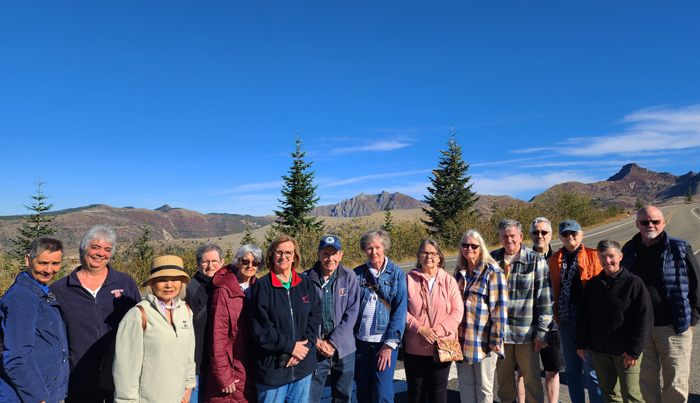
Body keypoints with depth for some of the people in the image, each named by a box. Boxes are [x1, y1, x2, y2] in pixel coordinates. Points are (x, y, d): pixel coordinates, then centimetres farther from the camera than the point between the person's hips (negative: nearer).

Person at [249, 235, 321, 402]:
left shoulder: (305, 283, 5)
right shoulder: (262, 285, -7)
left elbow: (315, 315, 3)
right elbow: (260, 328, -12)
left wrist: (304, 345, -10)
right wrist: (290, 346, -13)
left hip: (303, 365, 4)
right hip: (272, 367, -3)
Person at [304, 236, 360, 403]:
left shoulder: (349, 277, -4)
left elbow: (351, 313, -5)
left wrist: (333, 342, -11)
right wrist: (316, 342, -11)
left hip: (343, 348, 1)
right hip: (315, 349, -1)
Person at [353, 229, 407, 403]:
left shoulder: (397, 274, -2)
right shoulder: (357, 274, 4)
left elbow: (400, 311, -6)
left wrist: (389, 344, -12)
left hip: (385, 342, -2)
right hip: (360, 340, 3)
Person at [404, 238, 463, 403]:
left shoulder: (449, 281, 2)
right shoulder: (409, 279, -1)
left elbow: (457, 311, -3)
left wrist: (437, 332, -14)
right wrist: (420, 329, -16)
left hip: (442, 347, 0)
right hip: (414, 348, 0)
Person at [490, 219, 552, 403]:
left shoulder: (535, 260, -6)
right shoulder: (492, 259, 3)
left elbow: (544, 298, -6)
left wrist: (542, 331, -7)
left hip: (527, 332, -3)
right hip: (499, 331, 3)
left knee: (532, 379, 7)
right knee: (504, 377, 15)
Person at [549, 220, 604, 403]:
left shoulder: (593, 256, -1)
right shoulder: (554, 259, 9)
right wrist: (556, 315, 8)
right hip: (565, 317, 4)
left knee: (591, 367, 1)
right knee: (571, 368, 13)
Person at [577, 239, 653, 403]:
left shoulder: (633, 282, -7)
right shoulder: (593, 283, 6)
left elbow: (644, 318, -9)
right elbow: (583, 315, 11)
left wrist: (635, 350, -12)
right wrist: (581, 344, 8)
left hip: (625, 351, -4)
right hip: (598, 350, 5)